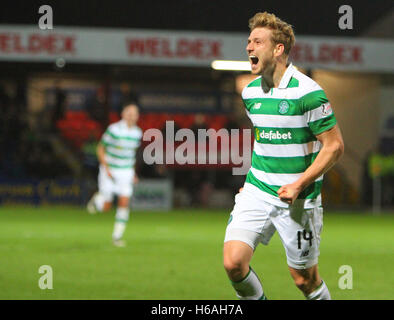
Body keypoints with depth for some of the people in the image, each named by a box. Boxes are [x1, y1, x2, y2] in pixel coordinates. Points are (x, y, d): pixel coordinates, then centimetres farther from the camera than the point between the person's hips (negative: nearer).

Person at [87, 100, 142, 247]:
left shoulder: (137, 133, 0)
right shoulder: (114, 129, -17)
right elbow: (100, 149, -9)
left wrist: (133, 172, 14)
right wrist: (106, 169, -17)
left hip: (126, 172, 4)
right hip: (109, 171, -4)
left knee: (124, 203, -8)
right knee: (106, 207, -2)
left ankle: (117, 236, 0)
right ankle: (97, 199, 35)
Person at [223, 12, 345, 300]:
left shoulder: (307, 92, -14)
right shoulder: (250, 92, 7)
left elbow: (334, 145, -12)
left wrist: (298, 185, -19)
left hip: (299, 199, -5)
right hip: (256, 192, 5)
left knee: (304, 279, 4)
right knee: (233, 262, -13)